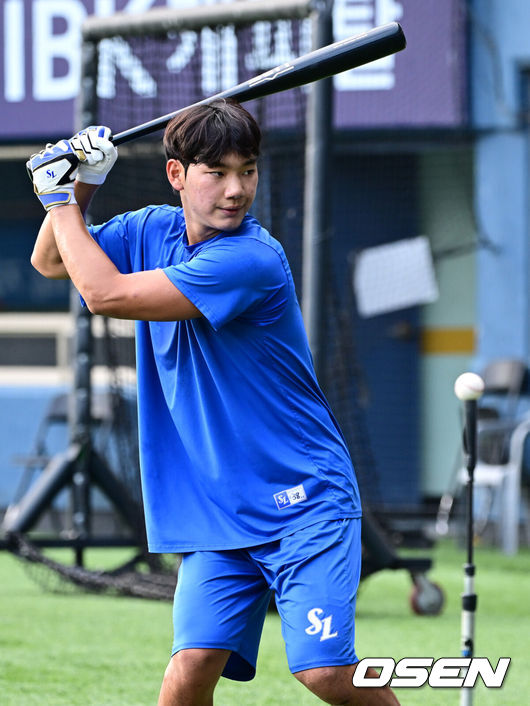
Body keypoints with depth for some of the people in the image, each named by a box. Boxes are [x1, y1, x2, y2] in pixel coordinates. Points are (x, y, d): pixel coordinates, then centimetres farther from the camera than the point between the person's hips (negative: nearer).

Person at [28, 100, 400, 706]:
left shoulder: (254, 260, -19)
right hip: (214, 510, 6)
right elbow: (51, 262, 18)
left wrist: (61, 199, -6)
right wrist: (75, 189, -1)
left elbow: (106, 293, -20)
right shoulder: (154, 231, 5)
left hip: (303, 501, -6)